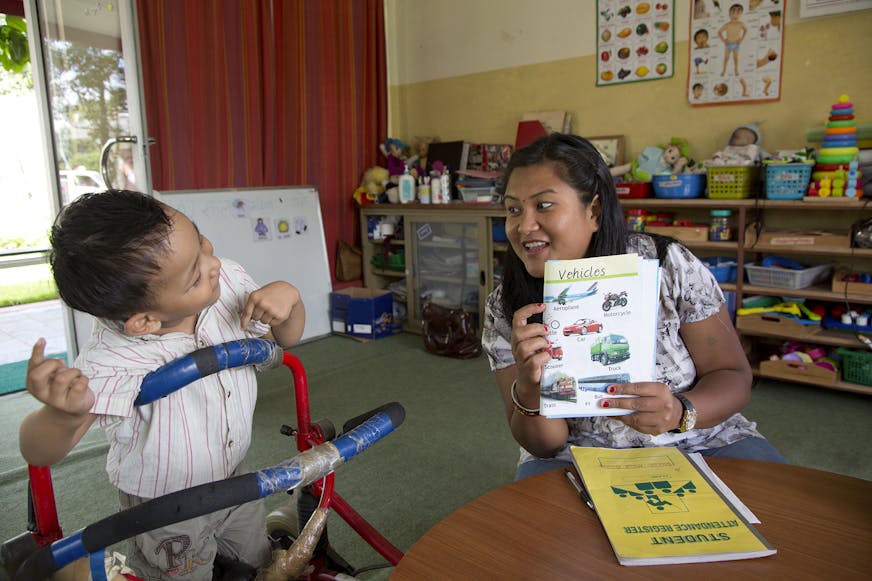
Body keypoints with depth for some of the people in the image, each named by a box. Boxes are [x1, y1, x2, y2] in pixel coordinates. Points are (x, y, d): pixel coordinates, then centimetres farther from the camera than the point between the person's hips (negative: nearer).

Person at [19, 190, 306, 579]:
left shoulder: (227, 281, -20)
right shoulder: (111, 363, -36)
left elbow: (284, 338, -5)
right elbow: (38, 453, -32)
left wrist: (288, 297, -27)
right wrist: (65, 414, -55)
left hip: (234, 477, 5)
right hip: (165, 511, -5)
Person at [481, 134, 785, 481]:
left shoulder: (668, 265, -12)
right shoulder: (505, 309, -11)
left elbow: (733, 376, -6)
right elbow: (543, 445, -10)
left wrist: (680, 411, -28)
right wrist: (528, 389, -32)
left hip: (697, 444, 2)